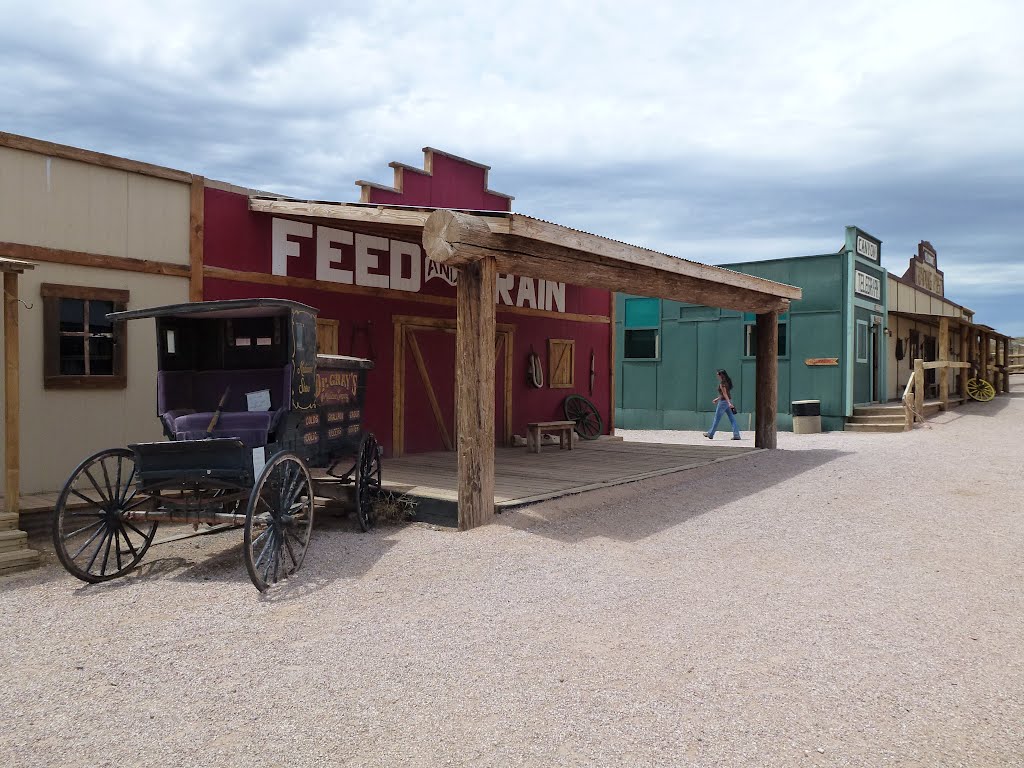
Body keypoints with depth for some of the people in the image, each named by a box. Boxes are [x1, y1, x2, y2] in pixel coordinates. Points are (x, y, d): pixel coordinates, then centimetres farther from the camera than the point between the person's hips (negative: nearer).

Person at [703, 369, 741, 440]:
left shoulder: (722, 383, -14)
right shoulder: (727, 382, 13)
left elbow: (725, 394, -22)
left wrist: (729, 403, -28)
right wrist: (717, 399, 29)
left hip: (724, 402, -9)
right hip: (728, 401, 9)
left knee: (716, 418, 3)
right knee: (732, 419, 5)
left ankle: (710, 434, 13)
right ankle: (736, 435, 1)